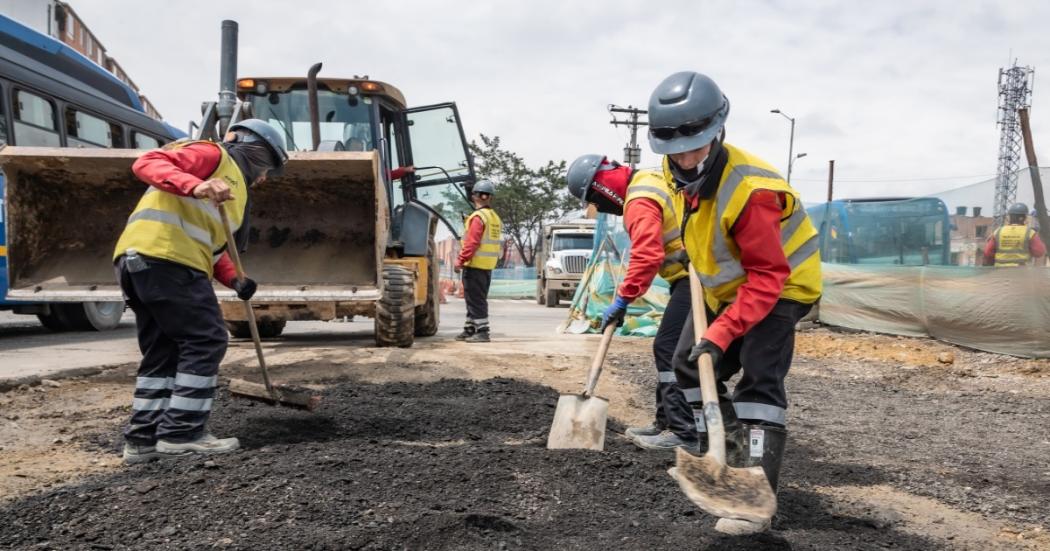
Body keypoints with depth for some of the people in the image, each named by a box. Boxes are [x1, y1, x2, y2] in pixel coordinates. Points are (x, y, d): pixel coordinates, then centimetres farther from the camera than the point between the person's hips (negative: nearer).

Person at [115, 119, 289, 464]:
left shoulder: (236, 189, 31)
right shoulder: (215, 155, 4)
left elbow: (210, 244, 27)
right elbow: (148, 163, -10)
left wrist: (234, 281, 10)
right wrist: (195, 187, -27)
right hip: (164, 255, -10)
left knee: (162, 351, 12)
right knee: (205, 341, -6)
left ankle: (143, 438, 13)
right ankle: (181, 433, -5)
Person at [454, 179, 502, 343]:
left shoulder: (478, 217, -14)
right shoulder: (496, 218, 13)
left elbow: (471, 243, -19)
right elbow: (499, 244, 15)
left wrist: (460, 261, -14)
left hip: (475, 265, -9)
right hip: (488, 266, 9)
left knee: (475, 299, -5)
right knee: (477, 299, 15)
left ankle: (482, 331, -6)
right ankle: (470, 329, 23)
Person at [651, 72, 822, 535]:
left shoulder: (749, 191, -35)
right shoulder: (682, 169, -10)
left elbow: (767, 279, -34)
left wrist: (721, 334, -38)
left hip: (777, 288, -9)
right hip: (725, 285, 9)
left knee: (759, 382, -19)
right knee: (689, 365, 11)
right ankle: (731, 451, 25)